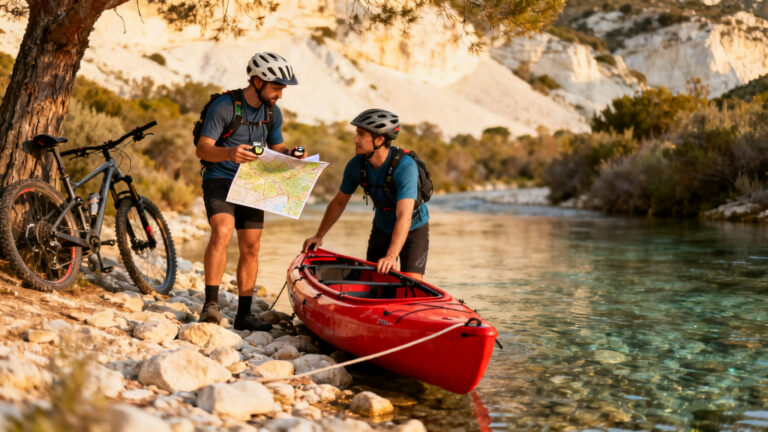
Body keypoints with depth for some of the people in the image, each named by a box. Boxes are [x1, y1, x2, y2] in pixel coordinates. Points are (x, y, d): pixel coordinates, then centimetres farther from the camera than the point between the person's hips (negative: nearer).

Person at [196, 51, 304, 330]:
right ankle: (211, 304, -22)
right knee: (222, 231, -28)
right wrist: (229, 153, -40)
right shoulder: (224, 106, -15)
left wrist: (290, 154, -11)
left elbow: (276, 148, 14)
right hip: (219, 180, -6)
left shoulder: (273, 112, 4)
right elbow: (202, 149, -19)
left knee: (250, 247, 2)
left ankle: (244, 314, 10)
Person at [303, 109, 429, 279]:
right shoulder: (356, 165, -16)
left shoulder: (405, 166, -33)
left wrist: (391, 256, -52)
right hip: (381, 229, 5)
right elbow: (339, 202, 0)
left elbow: (404, 217, -42)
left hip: (414, 229, -5)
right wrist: (318, 236, -3)